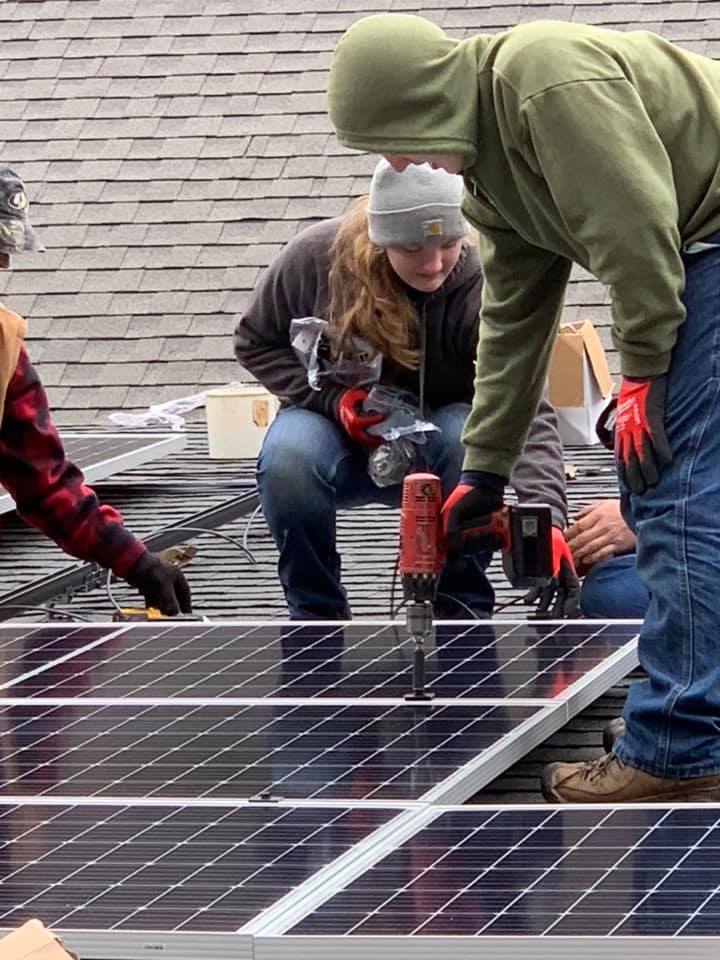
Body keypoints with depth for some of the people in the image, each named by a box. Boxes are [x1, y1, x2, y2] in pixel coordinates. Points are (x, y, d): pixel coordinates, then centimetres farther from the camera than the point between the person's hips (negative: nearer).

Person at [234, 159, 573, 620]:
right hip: (341, 440, 1)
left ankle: (462, 610, -15)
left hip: (432, 453, 0)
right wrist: (332, 399, -19)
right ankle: (315, 611, -9)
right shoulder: (316, 257, -19)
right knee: (287, 454, -34)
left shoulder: (479, 287, -24)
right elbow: (256, 342, -1)